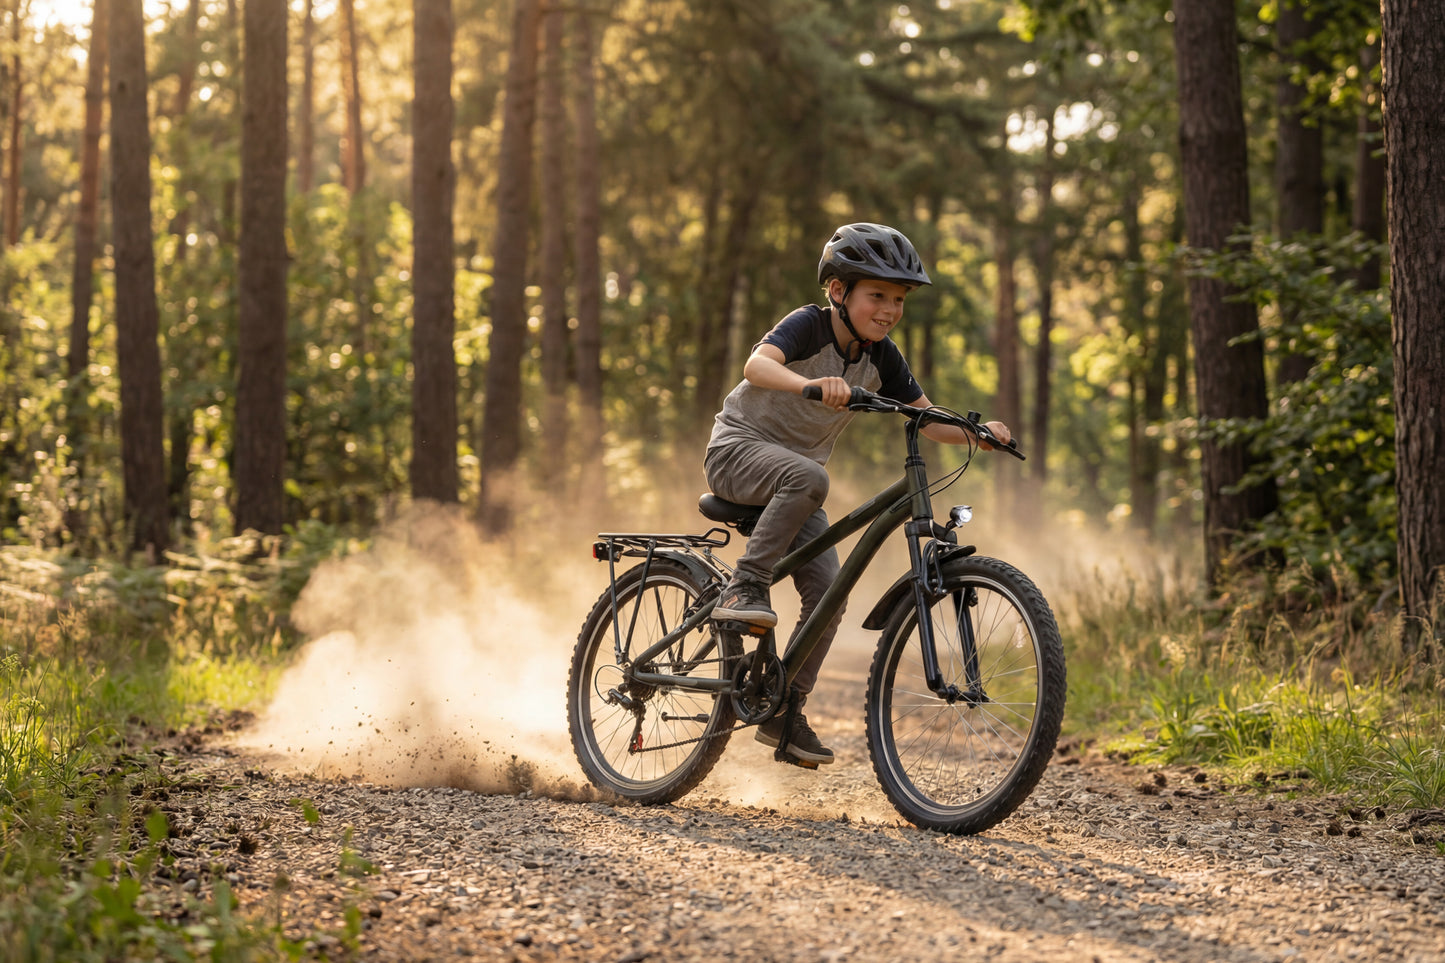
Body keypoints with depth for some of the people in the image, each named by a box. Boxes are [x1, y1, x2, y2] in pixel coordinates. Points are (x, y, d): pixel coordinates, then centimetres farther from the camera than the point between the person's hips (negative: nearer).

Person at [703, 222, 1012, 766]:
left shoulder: (880, 357, -3)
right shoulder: (809, 326, -20)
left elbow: (927, 419, -1)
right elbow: (758, 364, -39)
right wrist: (811, 384, -59)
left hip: (794, 471, 6)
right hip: (738, 449, -6)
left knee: (827, 591, -7)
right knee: (806, 477, -39)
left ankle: (784, 714, 4)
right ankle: (745, 588, -29)